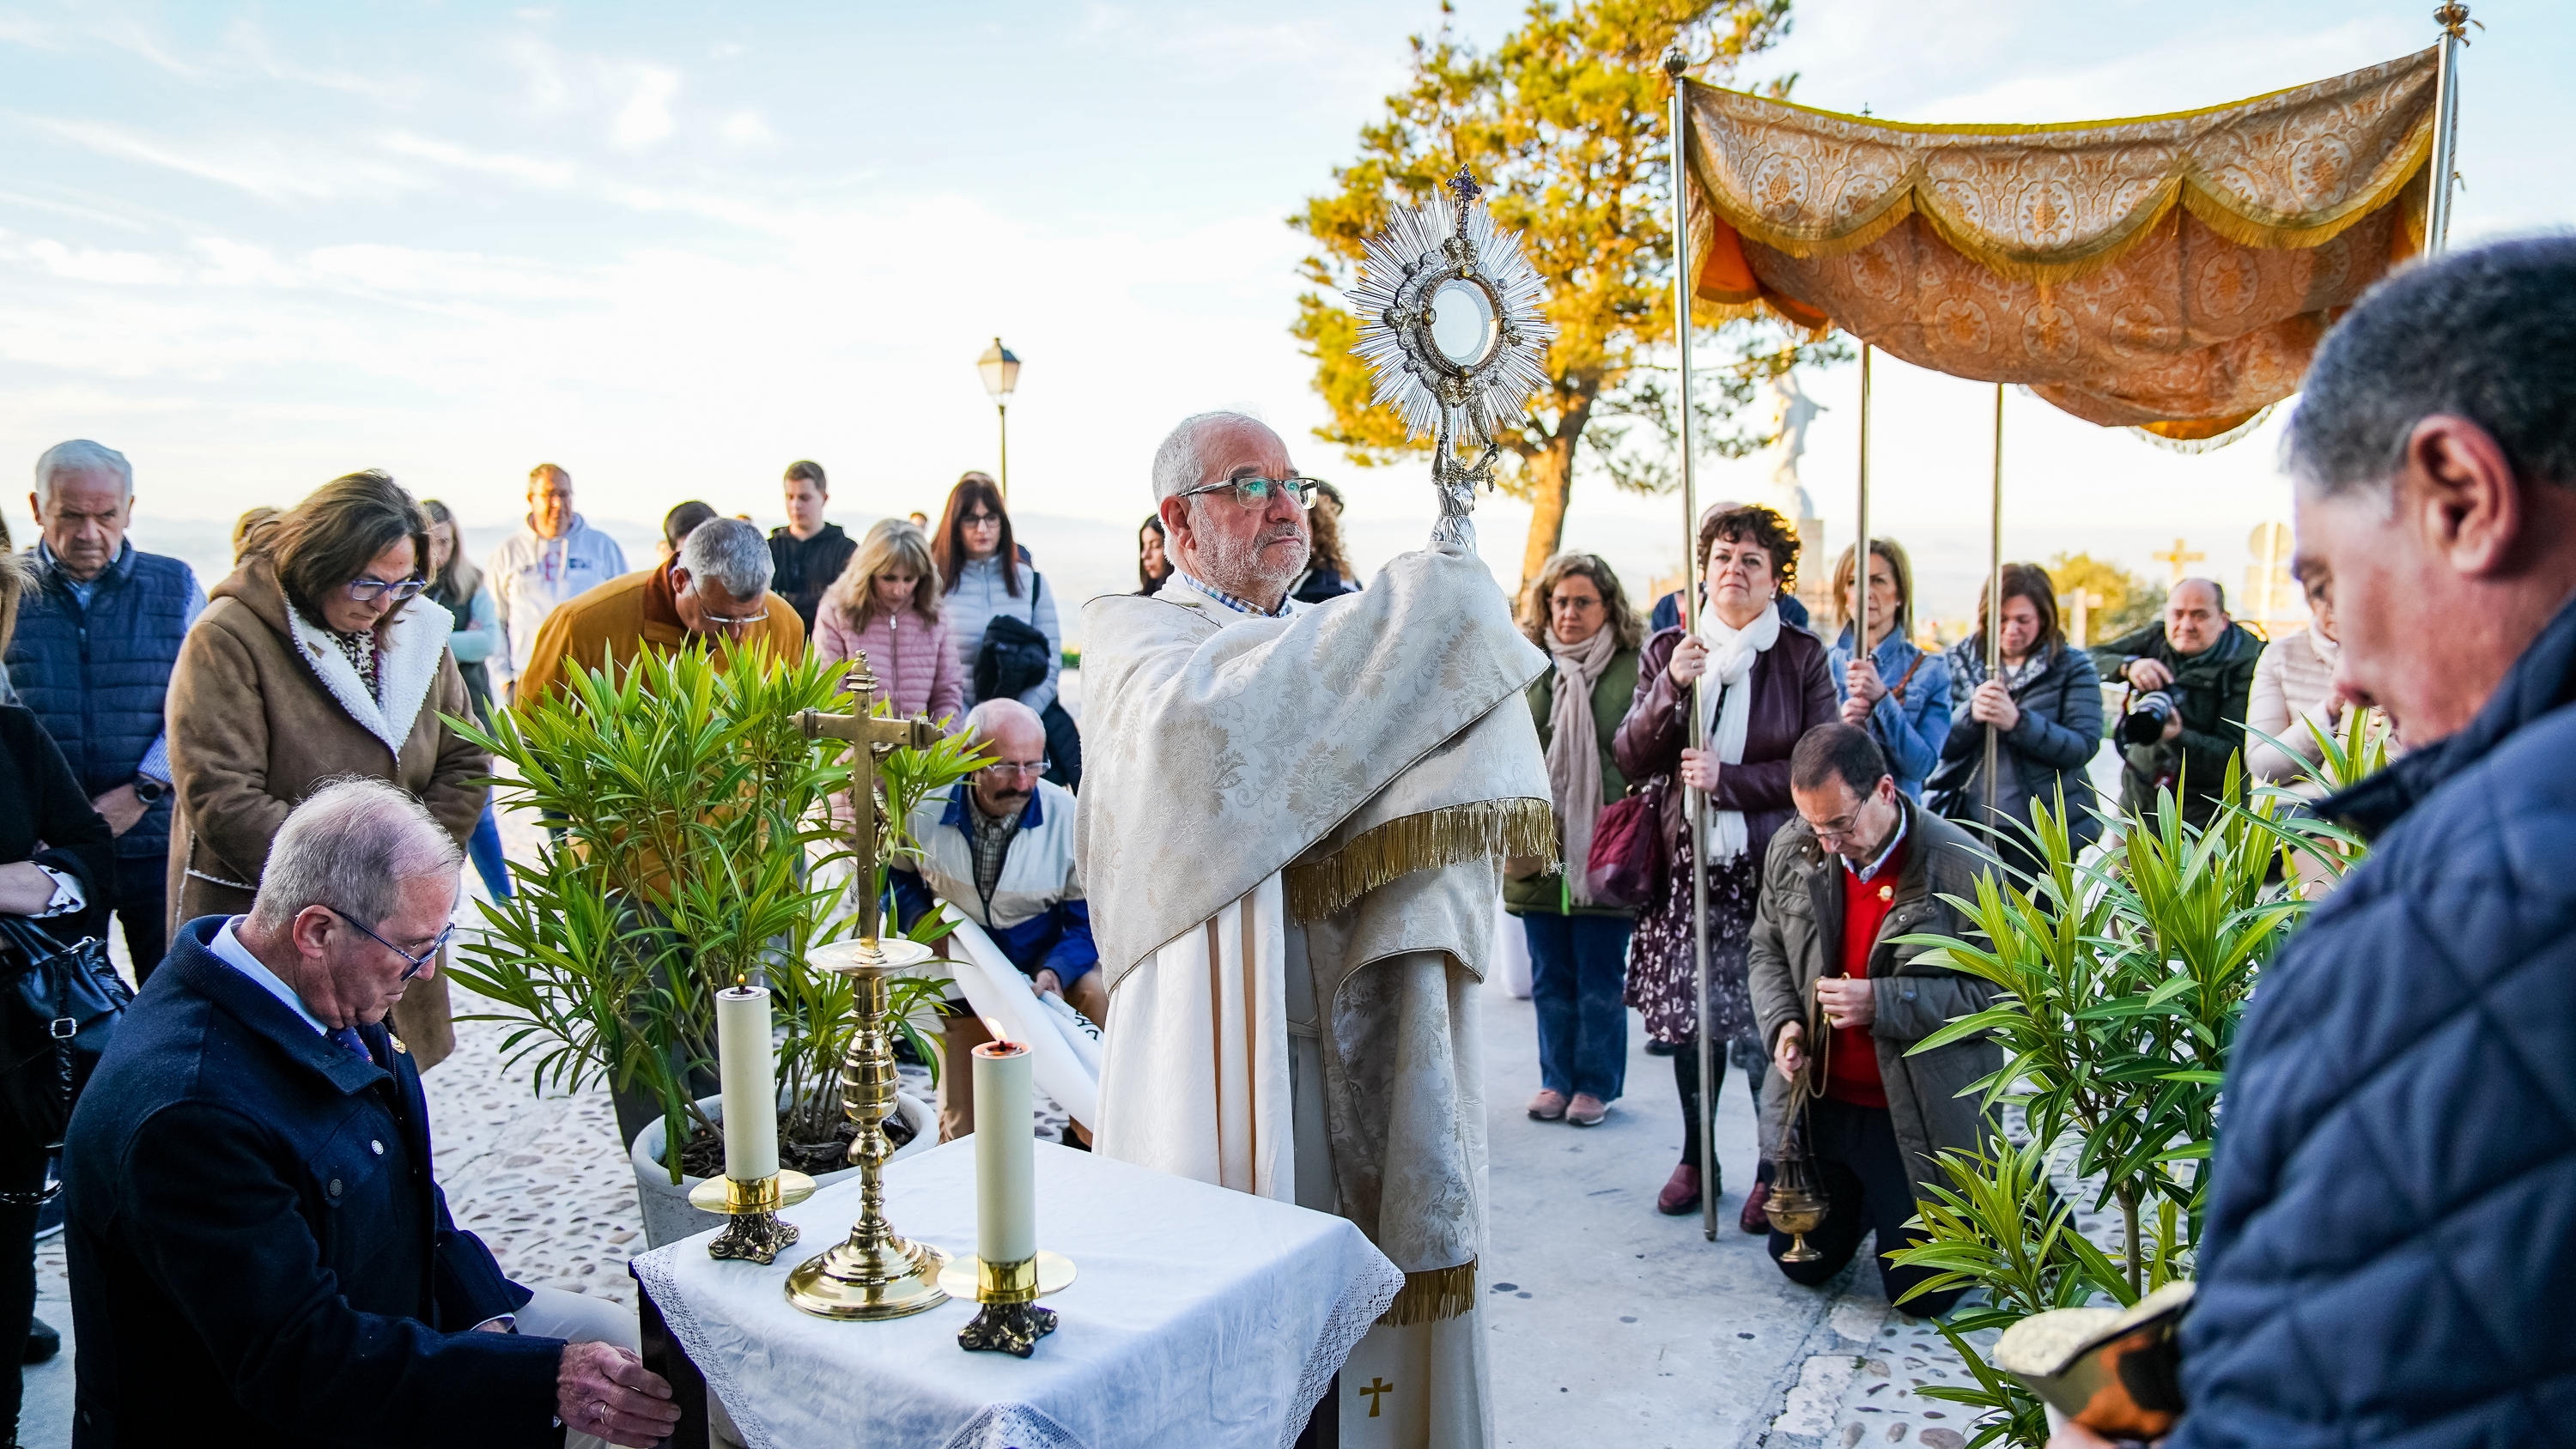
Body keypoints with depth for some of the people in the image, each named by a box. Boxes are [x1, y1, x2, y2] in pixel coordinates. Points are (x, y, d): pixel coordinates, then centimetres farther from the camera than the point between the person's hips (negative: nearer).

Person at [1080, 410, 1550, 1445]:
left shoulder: (1338, 641, 18)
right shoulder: (1132, 634, 1)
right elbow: (1196, 711, -24)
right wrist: (1412, 609, -19)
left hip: (1358, 1031, 5)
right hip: (1221, 1042, -4)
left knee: (1385, 1266, 9)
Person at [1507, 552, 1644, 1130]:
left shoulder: (1634, 668, -3)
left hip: (1606, 851, -3)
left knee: (1601, 979, 6)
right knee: (1550, 977, 12)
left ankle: (1596, 1083, 21)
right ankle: (1556, 1079, 26)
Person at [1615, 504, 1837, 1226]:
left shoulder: (1802, 657, 1)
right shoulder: (1667, 650, 7)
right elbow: (1631, 759, 2)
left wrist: (1727, 779, -13)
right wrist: (1670, 688, -14)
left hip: (1771, 867, -2)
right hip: (1686, 862, 2)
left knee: (1768, 1022, -2)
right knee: (1688, 1017, 6)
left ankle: (1774, 1171, 15)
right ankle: (1695, 1159, 23)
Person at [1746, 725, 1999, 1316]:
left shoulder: (1962, 868, -19)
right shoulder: (1791, 851, -4)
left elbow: (1997, 992, -17)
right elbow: (1767, 950, 10)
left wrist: (1882, 1002, -27)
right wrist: (1783, 1022, -10)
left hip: (1921, 1121, -5)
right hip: (1817, 1105, 5)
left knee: (1922, 1291, 3)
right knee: (1801, 1262, 17)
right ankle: (1863, 1199, 47)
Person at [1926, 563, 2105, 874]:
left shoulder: (2072, 666, 1)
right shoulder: (1959, 659, 6)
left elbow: (2084, 746, -11)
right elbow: (1937, 743, -2)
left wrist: (2018, 721, -25)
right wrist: (1971, 713, -22)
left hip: (2042, 831, -1)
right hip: (1966, 825, 1)